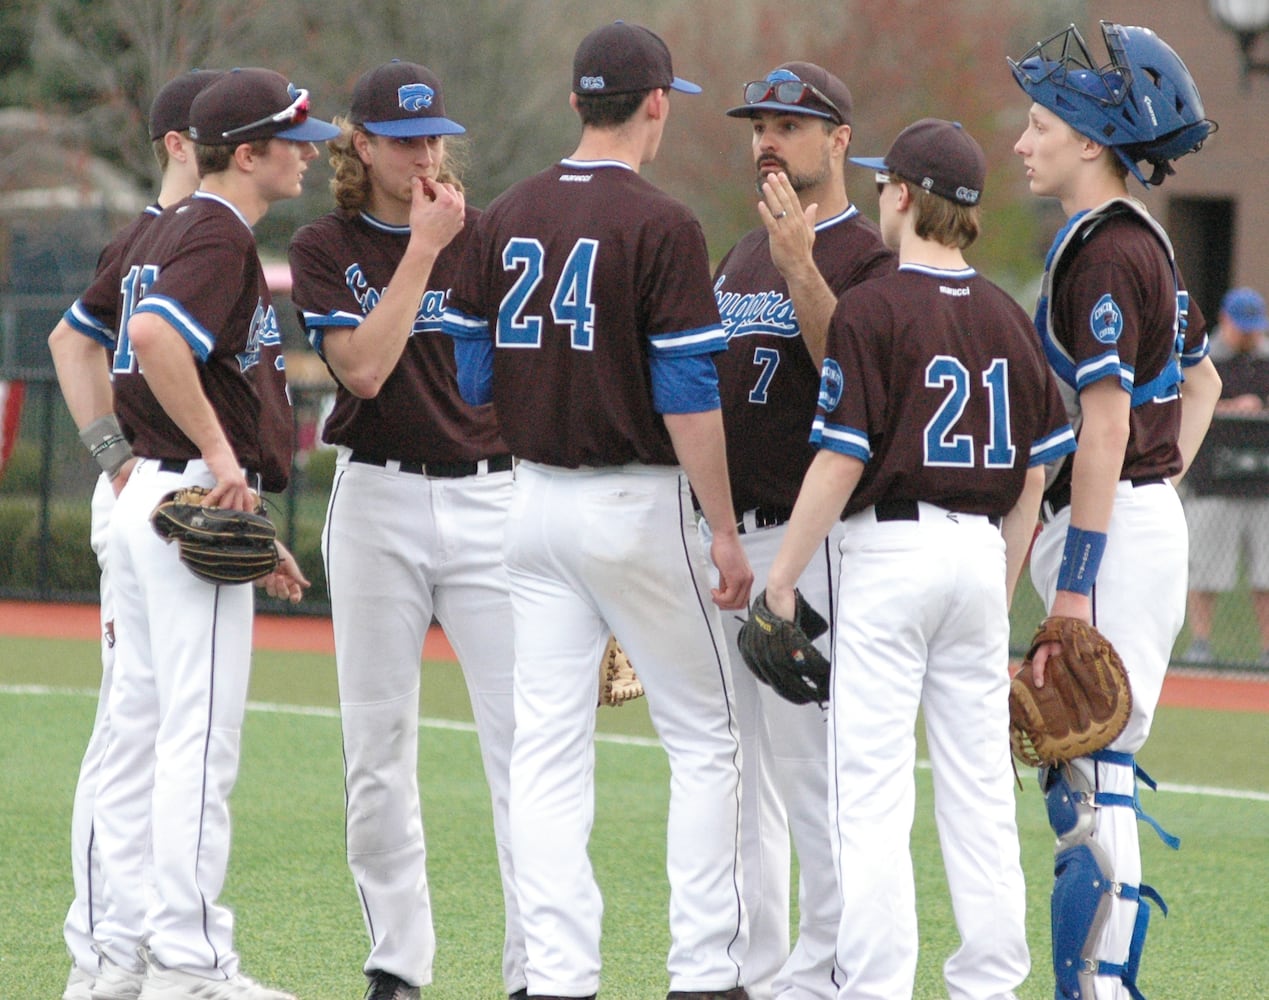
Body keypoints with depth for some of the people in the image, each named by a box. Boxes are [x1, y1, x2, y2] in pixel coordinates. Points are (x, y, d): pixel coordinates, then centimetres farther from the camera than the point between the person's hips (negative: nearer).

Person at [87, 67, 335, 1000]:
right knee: (200, 738, -10)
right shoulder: (218, 233, -12)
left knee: (141, 732, 11)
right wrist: (221, 454, -22)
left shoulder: (166, 232, 19)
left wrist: (254, 532, 22)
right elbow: (155, 337, -30)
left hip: (147, 497, 10)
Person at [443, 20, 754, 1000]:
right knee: (704, 737, 6)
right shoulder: (662, 227, -13)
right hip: (636, 505, -5)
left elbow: (470, 376, 8)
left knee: (549, 747, 5)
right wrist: (725, 533, -10)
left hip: (535, 504, 5)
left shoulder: (504, 219, 5)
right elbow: (689, 396, -15)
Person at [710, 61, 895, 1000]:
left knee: (810, 765, -9)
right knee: (731, 765, 11)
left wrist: (800, 268, -27)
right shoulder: (743, 257, 18)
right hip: (725, 533, 8)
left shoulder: (867, 256, -6)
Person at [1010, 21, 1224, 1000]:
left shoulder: (1105, 252, -15)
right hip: (1146, 519, 10)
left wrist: (1074, 581, -22)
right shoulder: (1140, 242, 15)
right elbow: (1203, 379, 27)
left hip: (1114, 530, -10)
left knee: (1094, 782, -10)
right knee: (1078, 781, 12)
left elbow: (1106, 424, -20)